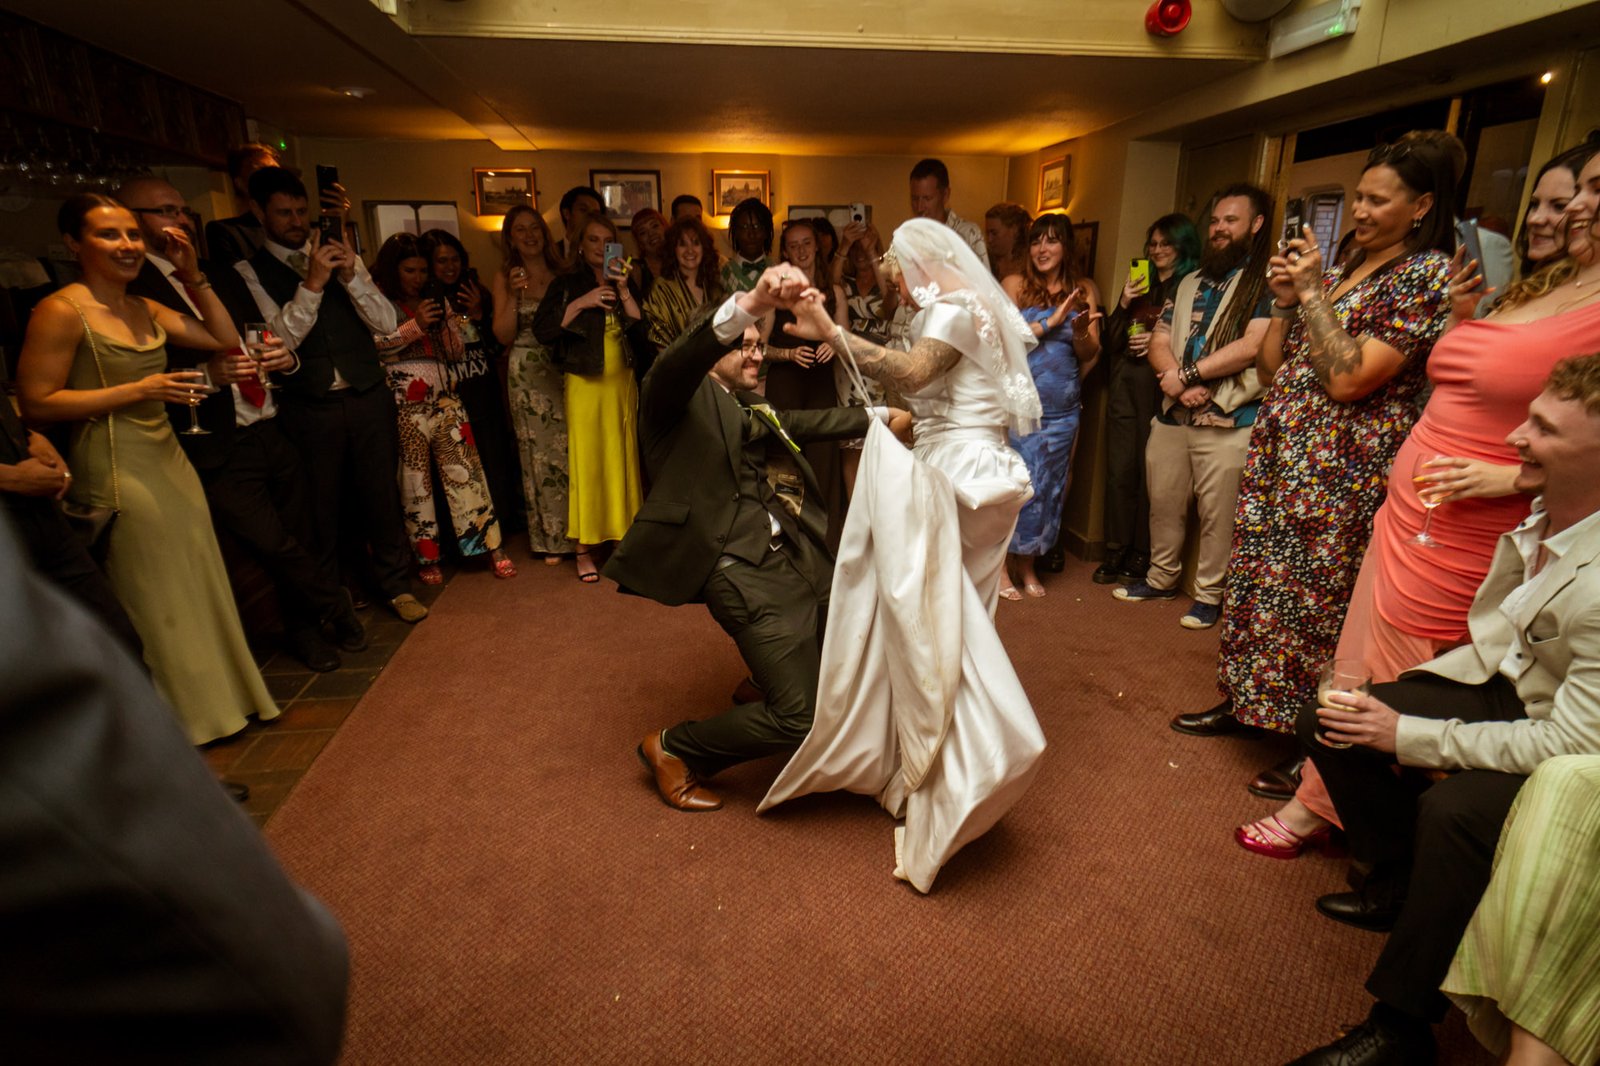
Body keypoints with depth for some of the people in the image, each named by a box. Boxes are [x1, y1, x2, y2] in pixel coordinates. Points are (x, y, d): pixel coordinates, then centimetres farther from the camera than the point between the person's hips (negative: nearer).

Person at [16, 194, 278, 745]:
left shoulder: (145, 309, 11)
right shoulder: (61, 311, -11)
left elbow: (226, 339, 14)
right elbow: (36, 403, -13)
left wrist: (193, 276, 6)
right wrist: (137, 391, -18)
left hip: (168, 459, 7)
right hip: (114, 470, -7)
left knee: (196, 585, 12)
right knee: (146, 599, 4)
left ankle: (212, 695, 28)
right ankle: (172, 720, 20)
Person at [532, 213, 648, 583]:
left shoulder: (624, 284, 12)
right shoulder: (567, 284, 3)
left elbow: (643, 331, -1)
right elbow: (542, 330, -10)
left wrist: (624, 292, -10)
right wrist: (582, 303, -17)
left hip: (622, 383, 3)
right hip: (585, 384, -3)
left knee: (622, 459, 6)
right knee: (585, 462, -3)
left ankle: (622, 535, 17)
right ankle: (584, 549, 5)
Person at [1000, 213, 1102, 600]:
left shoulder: (1085, 290, 6)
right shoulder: (1015, 285, -1)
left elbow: (1091, 354, 4)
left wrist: (1081, 332, -16)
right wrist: (1050, 323, -16)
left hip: (1062, 408, 3)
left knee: (1048, 486, 9)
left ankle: (1027, 565, 23)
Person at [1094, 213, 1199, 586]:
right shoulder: (1139, 285, 18)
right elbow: (1109, 343, 13)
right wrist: (1123, 304, 1)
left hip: (1160, 388, -5)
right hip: (1125, 386, 5)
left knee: (1149, 471, -3)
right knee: (1119, 469, 4)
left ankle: (1142, 556, 8)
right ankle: (1116, 551, 13)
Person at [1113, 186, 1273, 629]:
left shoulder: (1266, 281, -2)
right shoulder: (1189, 284, 18)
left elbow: (1253, 346, -15)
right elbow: (1159, 340, 10)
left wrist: (1188, 372, -11)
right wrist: (1178, 383, -9)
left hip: (1228, 420, -6)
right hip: (1172, 414, 6)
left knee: (1218, 513, 0)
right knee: (1163, 502, 14)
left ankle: (1209, 594, 14)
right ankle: (1161, 578, 30)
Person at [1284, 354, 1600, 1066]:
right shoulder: (1541, 517, -8)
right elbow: (1497, 645, 5)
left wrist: (1409, 734, -25)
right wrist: (1394, 695, -5)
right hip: (1507, 686, 8)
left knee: (1453, 808, -34)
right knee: (1330, 720, -2)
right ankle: (1401, 881, 21)